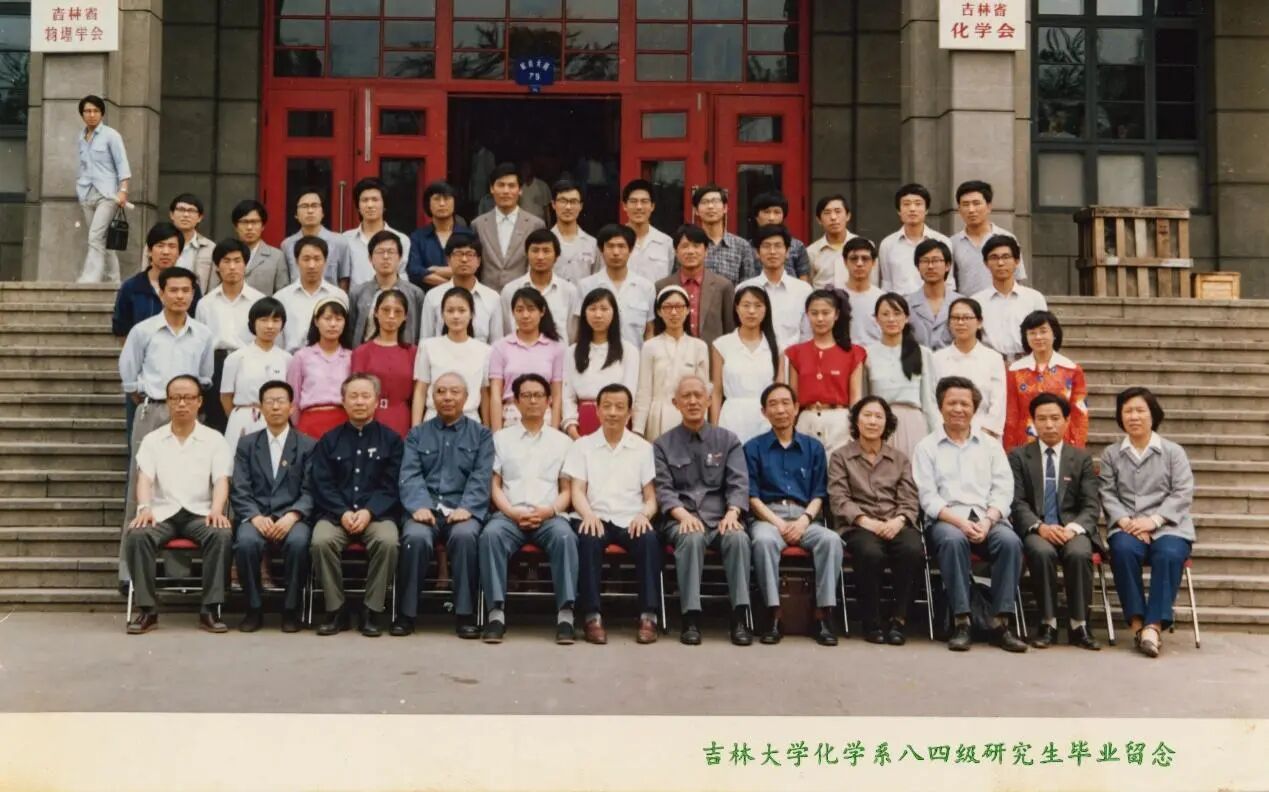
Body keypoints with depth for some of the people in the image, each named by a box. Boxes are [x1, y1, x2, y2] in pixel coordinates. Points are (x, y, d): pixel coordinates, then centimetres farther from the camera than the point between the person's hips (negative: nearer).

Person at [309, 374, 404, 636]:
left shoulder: (390, 439, 11)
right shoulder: (329, 440, 15)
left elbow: (391, 486, 2)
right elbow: (322, 485, 5)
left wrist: (369, 512, -14)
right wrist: (343, 513, -12)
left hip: (377, 513, -1)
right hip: (335, 513, 1)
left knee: (387, 541, -33)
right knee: (321, 541, -30)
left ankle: (372, 610, -18)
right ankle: (335, 610, -16)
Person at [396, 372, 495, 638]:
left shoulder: (481, 435, 15)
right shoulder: (417, 434, 18)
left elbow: (482, 477, 1)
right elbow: (409, 475, 4)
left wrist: (467, 507, -17)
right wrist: (419, 506, -15)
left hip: (462, 509, -1)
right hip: (426, 507, 1)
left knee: (465, 535, -34)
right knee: (415, 536, -32)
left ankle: (466, 614, -25)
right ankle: (406, 613, -19)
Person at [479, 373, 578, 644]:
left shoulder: (562, 441, 18)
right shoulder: (501, 437, 16)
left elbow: (567, 490, 13)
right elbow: (494, 485, 10)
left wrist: (550, 510, -8)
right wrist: (512, 512, -8)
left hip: (549, 516, 0)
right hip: (509, 514, 0)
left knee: (565, 537, -34)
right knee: (490, 535, -34)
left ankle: (565, 613, -34)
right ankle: (497, 612, -33)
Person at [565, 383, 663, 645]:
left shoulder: (643, 447, 14)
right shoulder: (583, 445, 13)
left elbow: (651, 496, 9)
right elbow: (577, 490, 3)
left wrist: (644, 515, -14)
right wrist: (588, 514, -19)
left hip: (631, 521, 1)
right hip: (596, 519, -1)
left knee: (649, 539, -32)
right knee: (588, 539, -35)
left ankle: (648, 617, -29)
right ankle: (592, 617, -30)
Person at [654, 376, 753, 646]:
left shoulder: (728, 440, 14)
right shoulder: (663, 445, 11)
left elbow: (738, 482, 3)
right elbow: (663, 489, 0)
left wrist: (732, 513, -17)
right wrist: (682, 514, -19)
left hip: (719, 516, 1)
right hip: (682, 519, -1)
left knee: (738, 537, -32)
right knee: (692, 538, -36)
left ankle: (740, 617, -30)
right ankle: (691, 618, -34)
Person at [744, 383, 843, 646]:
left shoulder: (813, 447, 16)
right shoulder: (753, 448, 11)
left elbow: (819, 495, 10)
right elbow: (752, 496, 3)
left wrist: (804, 520, -9)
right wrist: (778, 522, -12)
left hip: (805, 517, 2)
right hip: (768, 516, -2)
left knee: (831, 539, -31)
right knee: (764, 541, -37)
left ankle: (823, 615, -28)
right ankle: (774, 615, -31)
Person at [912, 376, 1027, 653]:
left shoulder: (991, 446, 19)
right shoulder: (926, 447, 11)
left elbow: (1003, 491, 8)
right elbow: (928, 497, 0)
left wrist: (987, 521, -12)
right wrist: (960, 521, -16)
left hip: (988, 519, 2)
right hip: (947, 519, -2)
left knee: (1010, 541, -30)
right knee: (952, 540, -36)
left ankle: (1000, 623, -25)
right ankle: (961, 622, -31)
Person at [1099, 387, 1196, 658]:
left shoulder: (1173, 452, 10)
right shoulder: (1111, 454, 15)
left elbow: (1183, 493, 0)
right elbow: (1107, 494, 7)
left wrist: (1153, 520, -14)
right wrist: (1125, 521, -13)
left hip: (1168, 525, -1)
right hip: (1126, 527, 1)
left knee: (1168, 554, -35)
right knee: (1123, 550, -34)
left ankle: (1154, 625, -36)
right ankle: (1136, 622, -29)